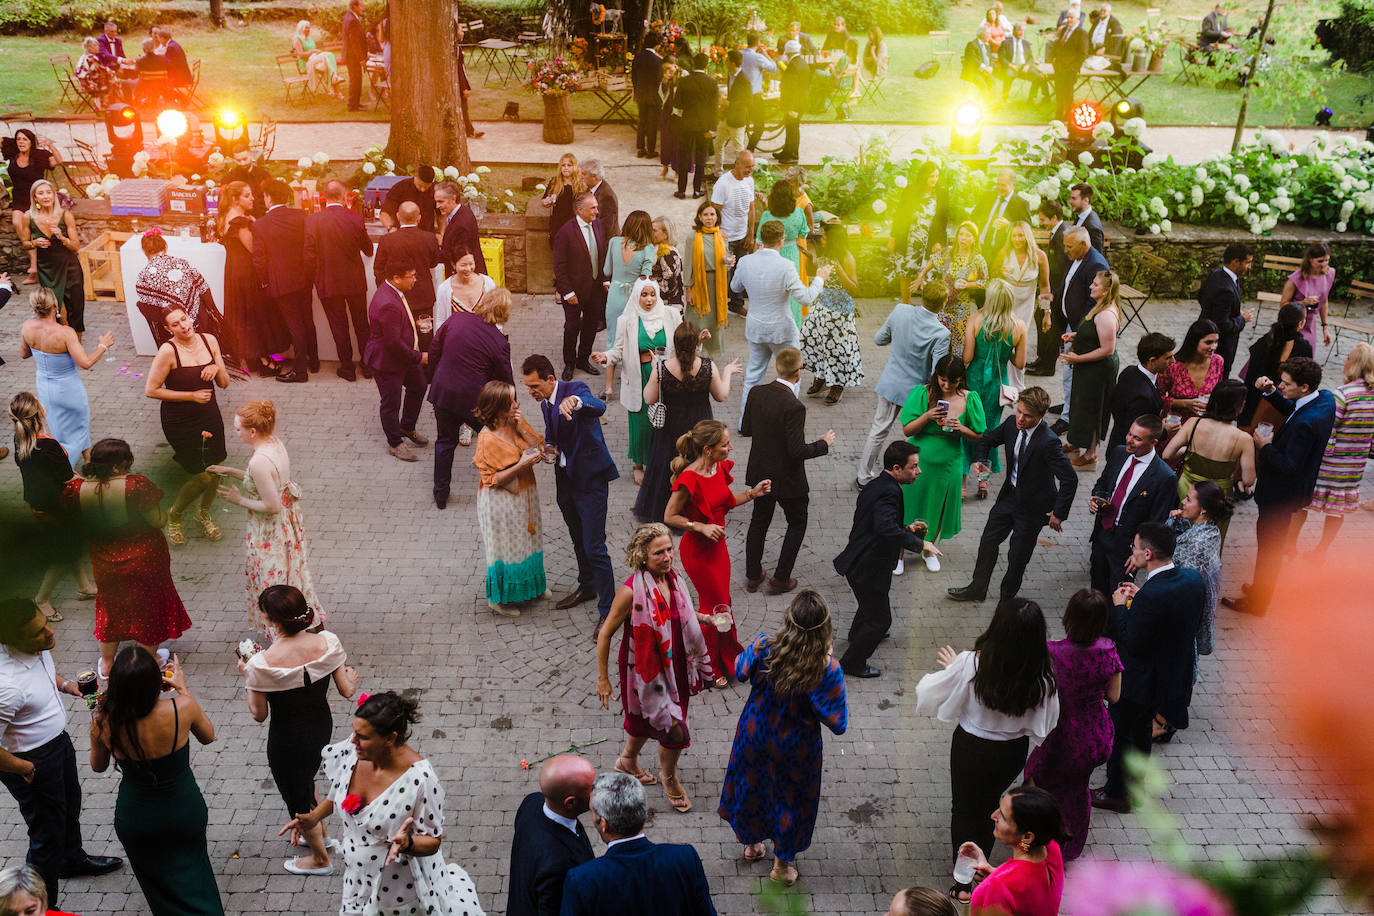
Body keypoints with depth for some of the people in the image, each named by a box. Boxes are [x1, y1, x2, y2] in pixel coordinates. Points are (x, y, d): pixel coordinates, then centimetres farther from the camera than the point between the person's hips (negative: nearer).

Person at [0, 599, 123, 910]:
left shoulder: (38, 647, -14)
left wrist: (65, 684, -4)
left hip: (59, 741, 9)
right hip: (32, 761, -9)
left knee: (70, 803, 31)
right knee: (48, 831, 9)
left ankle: (73, 859, 59)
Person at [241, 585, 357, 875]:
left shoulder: (262, 664, -31)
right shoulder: (327, 642, -20)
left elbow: (258, 714, -16)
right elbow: (347, 691, -9)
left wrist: (246, 674, -4)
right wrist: (352, 677, 14)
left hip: (287, 740, -5)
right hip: (322, 725, 5)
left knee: (297, 798, 23)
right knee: (305, 779, 35)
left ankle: (320, 859, 46)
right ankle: (320, 834, 58)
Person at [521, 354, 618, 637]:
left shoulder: (575, 389, -18)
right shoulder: (545, 404, 7)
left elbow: (599, 407, -40)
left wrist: (575, 401, -61)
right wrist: (546, 447, -1)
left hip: (590, 479, -8)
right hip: (566, 480, 8)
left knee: (594, 547, -8)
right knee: (578, 540, 23)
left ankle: (608, 611, 2)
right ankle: (587, 587, 44)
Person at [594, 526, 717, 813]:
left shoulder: (671, 579, -6)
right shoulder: (631, 592, -27)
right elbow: (605, 634, -18)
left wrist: (705, 618, -2)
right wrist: (602, 679, -13)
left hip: (673, 666, 7)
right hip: (645, 669, -7)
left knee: (645, 720, 25)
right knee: (675, 730, 1)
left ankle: (628, 762, 53)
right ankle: (669, 778, 31)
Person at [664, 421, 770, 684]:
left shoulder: (720, 468, -3)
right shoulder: (689, 479, -27)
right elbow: (669, 517, -18)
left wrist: (752, 493, -1)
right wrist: (701, 527, -25)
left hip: (717, 544, 7)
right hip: (697, 550, -7)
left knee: (719, 602, 19)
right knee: (717, 606, 6)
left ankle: (724, 660, 38)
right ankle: (711, 669, 27)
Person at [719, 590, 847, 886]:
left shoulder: (762, 647, -27)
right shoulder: (827, 668, -32)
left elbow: (741, 672, -4)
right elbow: (838, 723, -21)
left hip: (755, 735, 2)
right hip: (795, 748, -2)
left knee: (751, 785, 30)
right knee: (791, 796, 24)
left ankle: (751, 844, 55)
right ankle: (782, 864, 45)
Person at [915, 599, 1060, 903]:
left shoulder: (971, 664, -30)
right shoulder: (1043, 675, -24)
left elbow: (929, 696, -16)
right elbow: (1044, 724, -8)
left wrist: (952, 668, 2)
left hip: (972, 749, -2)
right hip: (1013, 753, 2)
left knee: (964, 809, 22)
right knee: (989, 805, 29)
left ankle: (963, 883, 30)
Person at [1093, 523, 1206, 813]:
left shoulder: (1151, 596, -35)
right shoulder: (1193, 578, -10)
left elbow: (1132, 644, -27)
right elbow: (1194, 623, 4)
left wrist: (1120, 607, -14)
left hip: (1138, 680, -8)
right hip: (1174, 676, 8)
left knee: (1120, 734, 15)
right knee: (1141, 731, 29)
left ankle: (1116, 793, 33)